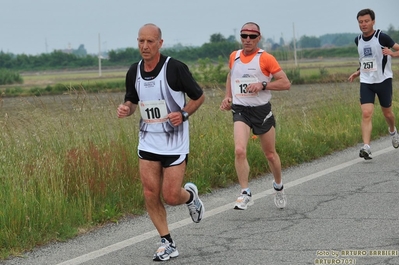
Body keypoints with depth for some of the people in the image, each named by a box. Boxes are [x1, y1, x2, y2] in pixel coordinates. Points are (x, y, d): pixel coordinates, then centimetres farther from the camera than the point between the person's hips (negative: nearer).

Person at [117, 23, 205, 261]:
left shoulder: (175, 68, -14)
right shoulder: (134, 71, 1)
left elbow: (199, 96, -4)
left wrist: (183, 114, -19)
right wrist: (126, 109, -7)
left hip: (175, 142, -4)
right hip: (148, 142, 5)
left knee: (171, 197, -5)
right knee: (151, 194, -2)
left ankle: (190, 195, 31)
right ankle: (168, 244, 12)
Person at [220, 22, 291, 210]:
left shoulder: (265, 58, -7)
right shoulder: (234, 57, 5)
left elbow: (286, 83, -9)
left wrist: (263, 85, -22)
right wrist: (228, 97, 13)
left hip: (262, 110, -2)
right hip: (240, 110, 2)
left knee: (270, 154, 12)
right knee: (239, 150, -21)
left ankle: (278, 187, 38)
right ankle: (245, 193, -14)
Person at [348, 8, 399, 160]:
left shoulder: (382, 37, -12)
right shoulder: (358, 40, 6)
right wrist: (358, 73, 13)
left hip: (383, 80, -3)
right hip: (366, 82, 3)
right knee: (366, 113, -14)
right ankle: (366, 147, -22)